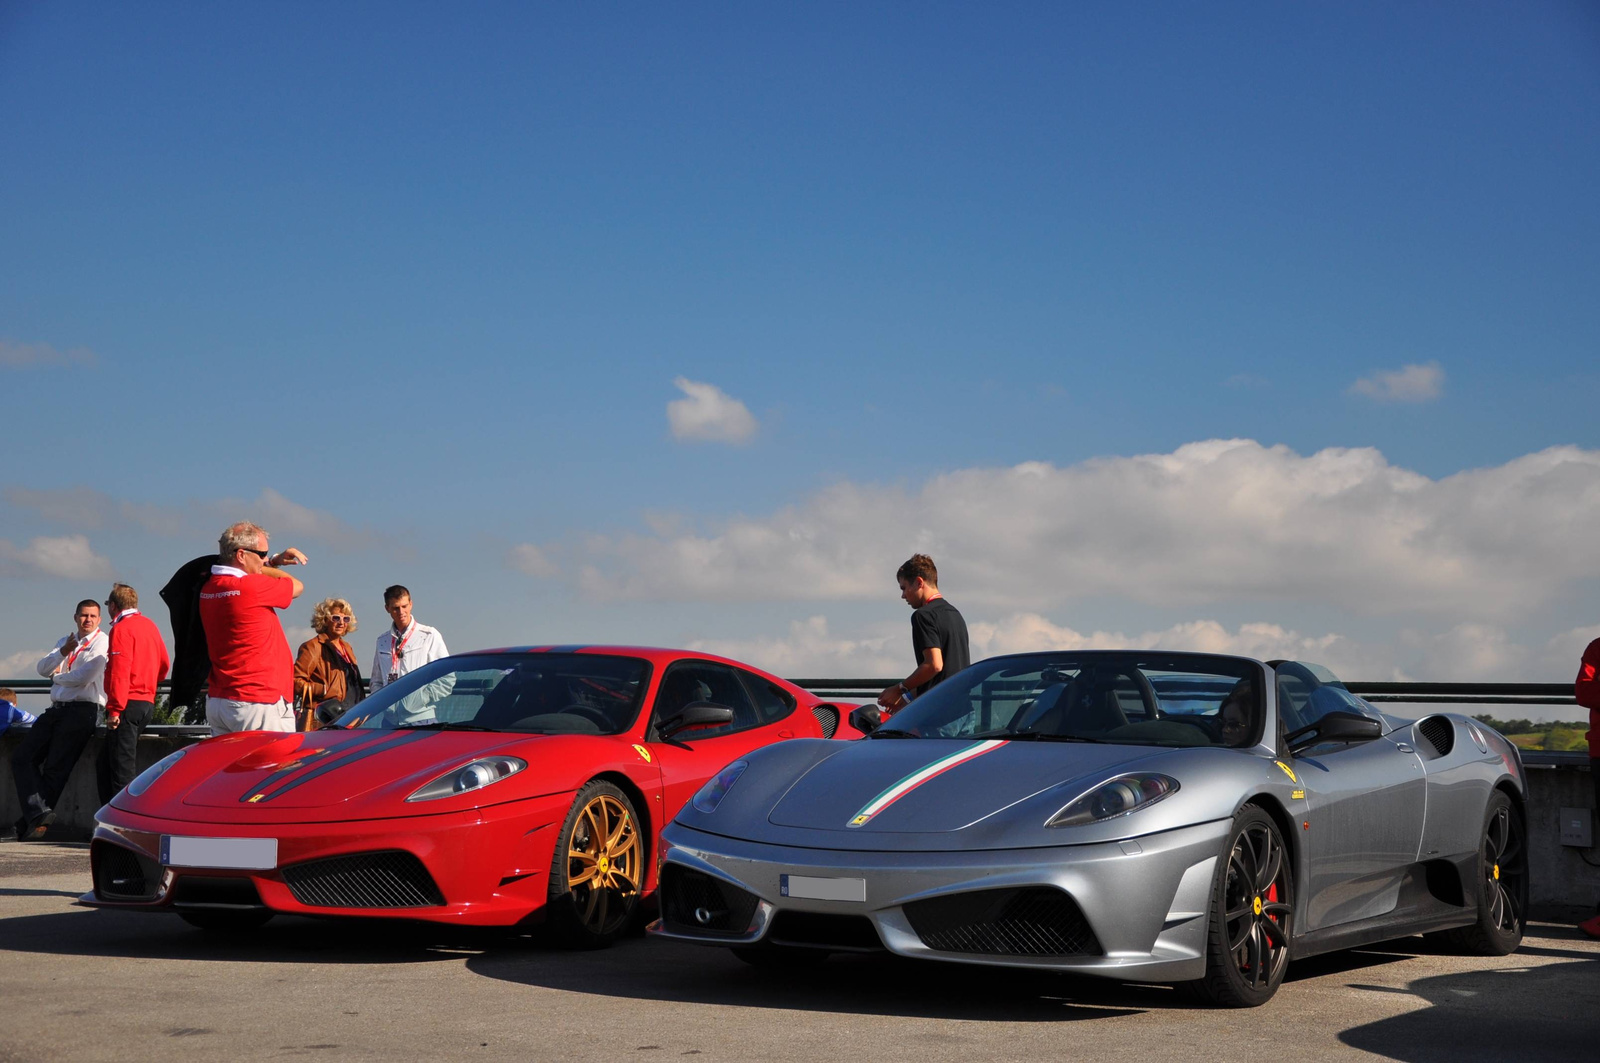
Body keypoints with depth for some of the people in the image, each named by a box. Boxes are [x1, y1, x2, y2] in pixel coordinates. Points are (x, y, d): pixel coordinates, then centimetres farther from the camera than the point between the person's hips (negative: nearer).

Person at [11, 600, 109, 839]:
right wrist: (63, 652, -8)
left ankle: (31, 820, -3)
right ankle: (39, 813, -15)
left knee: (55, 768, -9)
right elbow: (42, 668, 9)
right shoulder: (65, 641, 22)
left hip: (81, 710, -8)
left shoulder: (101, 643, -3)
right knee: (22, 758, -4)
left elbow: (84, 677, -16)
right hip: (56, 709, 8)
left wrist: (57, 676, 2)